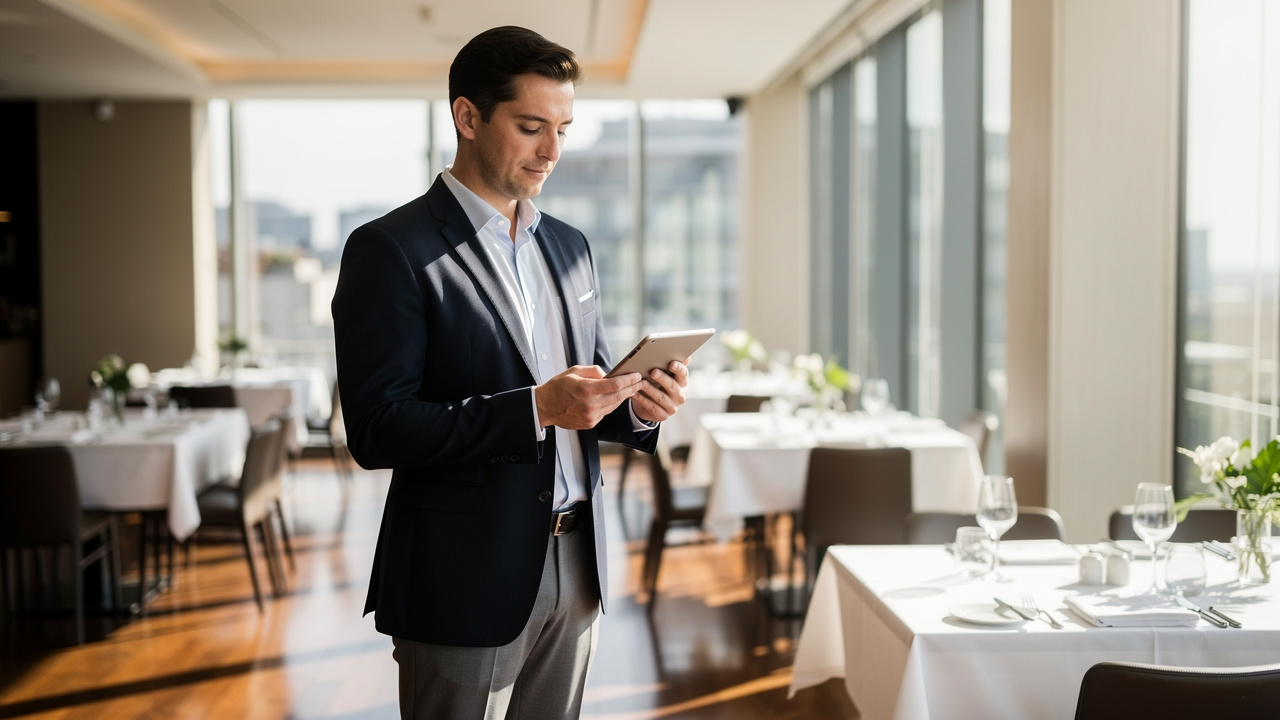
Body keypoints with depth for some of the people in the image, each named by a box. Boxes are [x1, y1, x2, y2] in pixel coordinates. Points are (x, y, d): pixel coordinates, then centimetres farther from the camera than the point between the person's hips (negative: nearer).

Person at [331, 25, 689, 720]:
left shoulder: (568, 245, 12)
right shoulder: (390, 250, -10)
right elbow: (376, 430, -17)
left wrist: (636, 406, -5)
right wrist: (535, 409, -24)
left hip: (575, 569, 6)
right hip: (467, 580, -6)